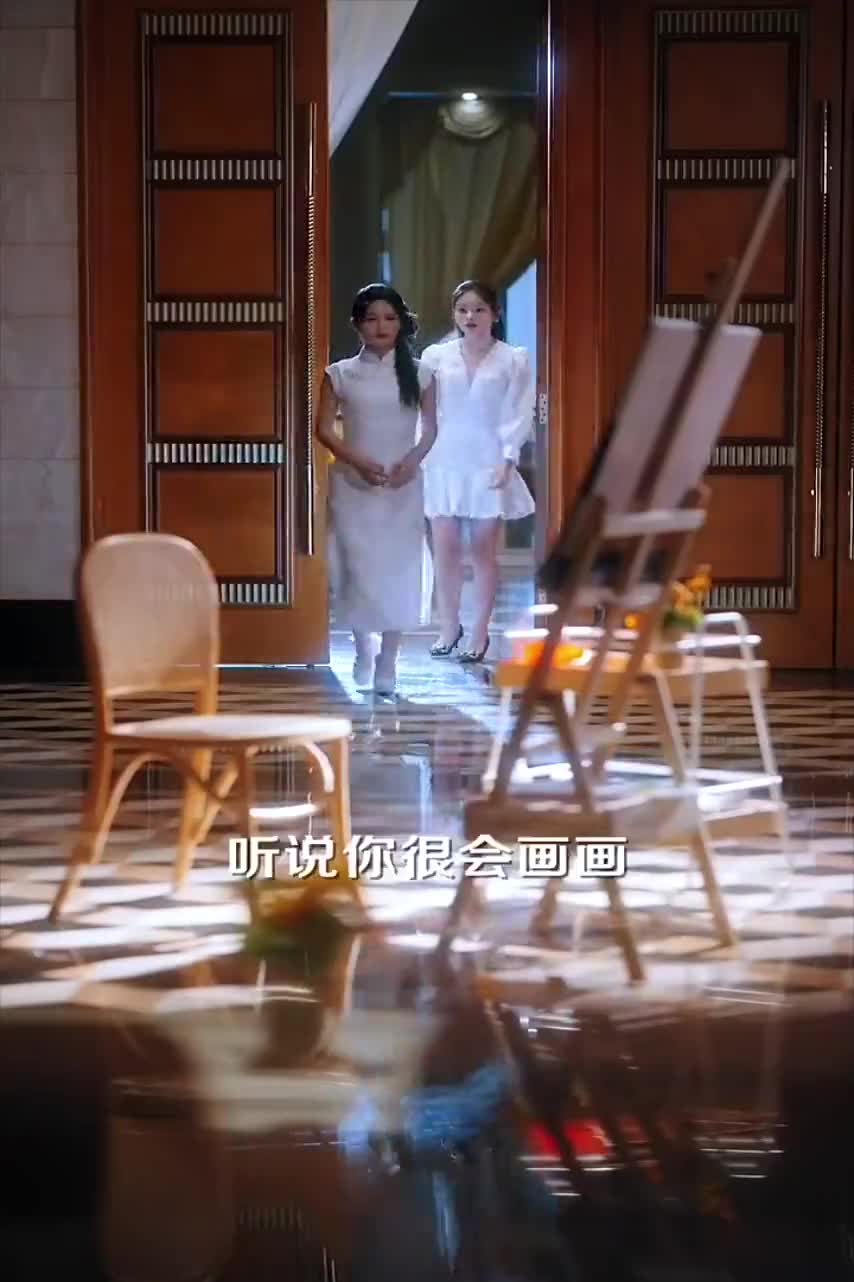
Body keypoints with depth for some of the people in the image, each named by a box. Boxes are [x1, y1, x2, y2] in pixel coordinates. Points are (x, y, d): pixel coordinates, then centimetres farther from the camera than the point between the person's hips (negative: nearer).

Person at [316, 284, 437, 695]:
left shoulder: (416, 372, 5)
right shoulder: (340, 374, 2)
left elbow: (430, 427, 6)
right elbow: (324, 428, 0)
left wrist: (412, 460, -12)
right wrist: (357, 460, -14)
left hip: (403, 486, 0)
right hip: (353, 484, 0)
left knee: (398, 570, -3)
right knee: (358, 568, -3)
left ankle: (388, 661, 5)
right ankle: (364, 645, 21)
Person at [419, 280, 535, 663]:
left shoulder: (513, 359, 0)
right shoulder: (435, 356, 4)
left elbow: (519, 414, -4)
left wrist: (507, 459, -14)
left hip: (487, 464, -1)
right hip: (443, 463, 2)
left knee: (483, 551, 5)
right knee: (444, 550, 3)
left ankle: (479, 634, 13)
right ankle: (448, 628, 18)